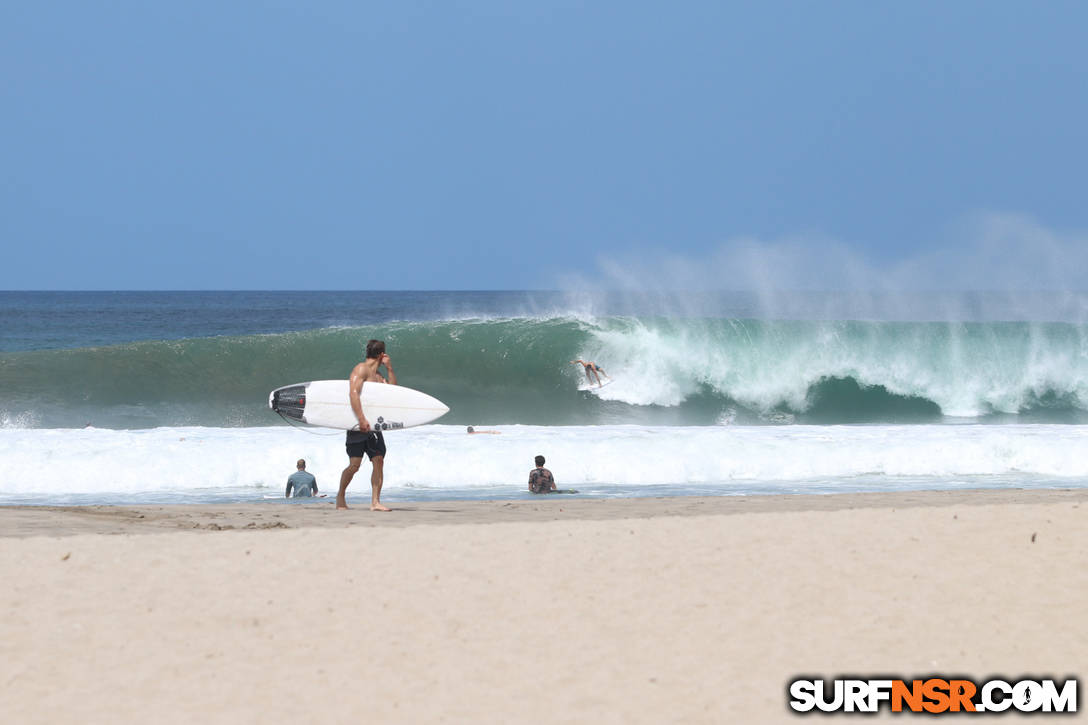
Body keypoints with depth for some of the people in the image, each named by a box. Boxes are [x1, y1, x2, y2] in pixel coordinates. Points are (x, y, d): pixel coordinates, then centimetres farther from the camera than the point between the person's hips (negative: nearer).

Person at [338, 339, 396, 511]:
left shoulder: (377, 375, 20)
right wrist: (361, 419, -28)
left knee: (378, 461, -4)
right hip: (358, 425, -8)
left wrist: (389, 368, 13)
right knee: (354, 464, -9)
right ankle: (340, 496, 11)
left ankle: (375, 502, -5)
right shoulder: (361, 369, -7)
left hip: (373, 426, 8)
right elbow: (353, 393, -19)